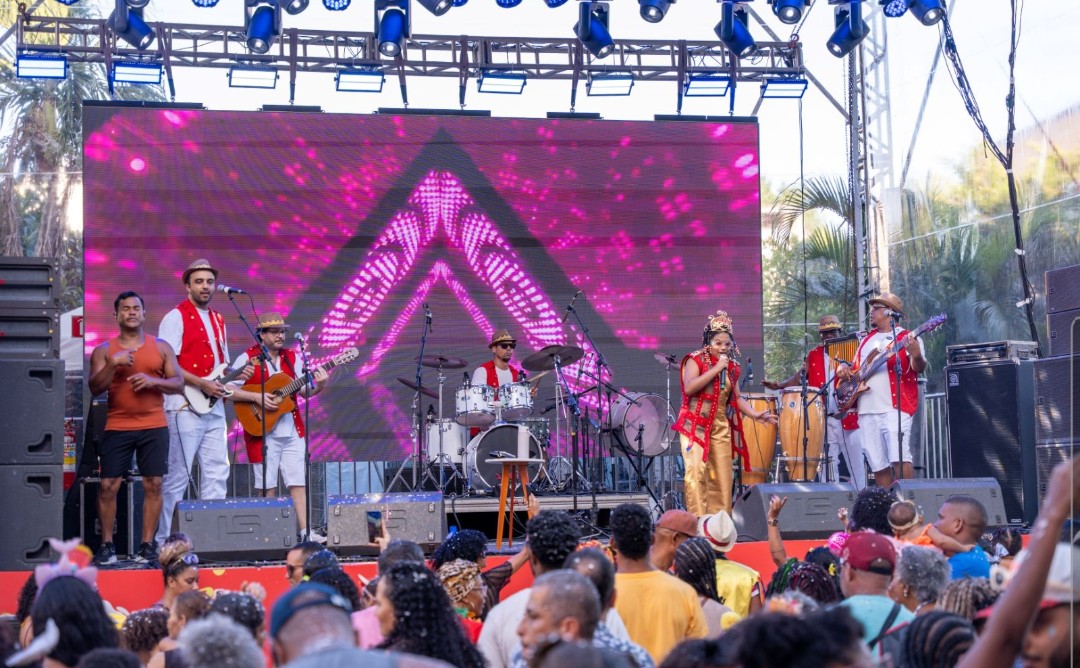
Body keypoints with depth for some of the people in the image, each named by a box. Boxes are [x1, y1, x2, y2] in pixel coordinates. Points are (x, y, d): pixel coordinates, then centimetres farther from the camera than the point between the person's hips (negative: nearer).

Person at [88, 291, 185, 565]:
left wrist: (153, 381, -13)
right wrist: (114, 364, -16)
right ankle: (107, 544, 5)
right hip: (117, 428, 0)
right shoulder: (104, 350, 7)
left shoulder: (161, 347, 9)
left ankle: (148, 544, 4)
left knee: (153, 484, -3)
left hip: (154, 427, 0)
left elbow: (179, 384, 5)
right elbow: (94, 388, -2)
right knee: (108, 485, -4)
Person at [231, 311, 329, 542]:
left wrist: (318, 386, -14)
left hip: (292, 431, 5)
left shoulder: (292, 358, 11)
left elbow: (304, 390, 6)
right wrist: (257, 397, -18)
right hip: (263, 432, -4)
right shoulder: (248, 359, -4)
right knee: (267, 487, 0)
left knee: (298, 483, 2)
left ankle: (305, 532, 2)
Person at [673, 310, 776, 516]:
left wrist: (755, 414, 1)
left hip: (721, 427, 5)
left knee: (722, 476, 2)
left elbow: (735, 398, 17)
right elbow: (689, 388, -22)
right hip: (695, 425, -5)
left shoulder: (732, 366, 11)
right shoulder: (695, 360, -6)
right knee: (697, 472, -14)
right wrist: (716, 369, -19)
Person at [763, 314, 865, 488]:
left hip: (848, 417, -2)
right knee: (827, 466, 5)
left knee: (856, 464, 1)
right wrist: (779, 385, -4)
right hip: (823, 421, 2)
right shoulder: (813, 356, 12)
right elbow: (800, 377, 9)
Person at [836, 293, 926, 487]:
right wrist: (844, 368, 6)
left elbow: (919, 367, -10)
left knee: (899, 458, -20)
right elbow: (856, 369, 29)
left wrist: (916, 356, -32)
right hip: (867, 411, 7)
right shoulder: (867, 340, 23)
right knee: (878, 464, 5)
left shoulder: (906, 338, 2)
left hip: (895, 407, -6)